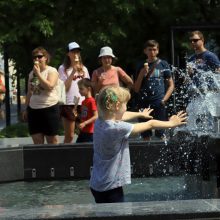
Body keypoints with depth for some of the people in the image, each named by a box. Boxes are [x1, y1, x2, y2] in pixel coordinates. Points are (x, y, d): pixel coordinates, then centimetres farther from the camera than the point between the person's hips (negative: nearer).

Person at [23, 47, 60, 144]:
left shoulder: (52, 71, -4)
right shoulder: (32, 73, 13)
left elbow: (50, 86, -21)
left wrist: (38, 74, -18)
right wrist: (26, 109, 17)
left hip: (49, 108, -5)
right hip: (33, 109, 5)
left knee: (52, 140, -1)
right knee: (37, 142, 3)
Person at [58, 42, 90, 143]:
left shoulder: (83, 69, 16)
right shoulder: (63, 69, 2)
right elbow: (64, 87, -5)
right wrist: (73, 72, -11)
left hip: (82, 103, 4)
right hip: (69, 104, -4)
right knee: (69, 136, -4)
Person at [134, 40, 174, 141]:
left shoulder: (163, 64, 5)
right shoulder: (141, 66, 11)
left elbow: (171, 85, 8)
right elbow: (136, 89, 10)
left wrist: (164, 99, -5)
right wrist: (142, 74, -3)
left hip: (158, 103, -2)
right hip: (144, 103, 2)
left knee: (160, 135, -5)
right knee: (145, 136, 3)